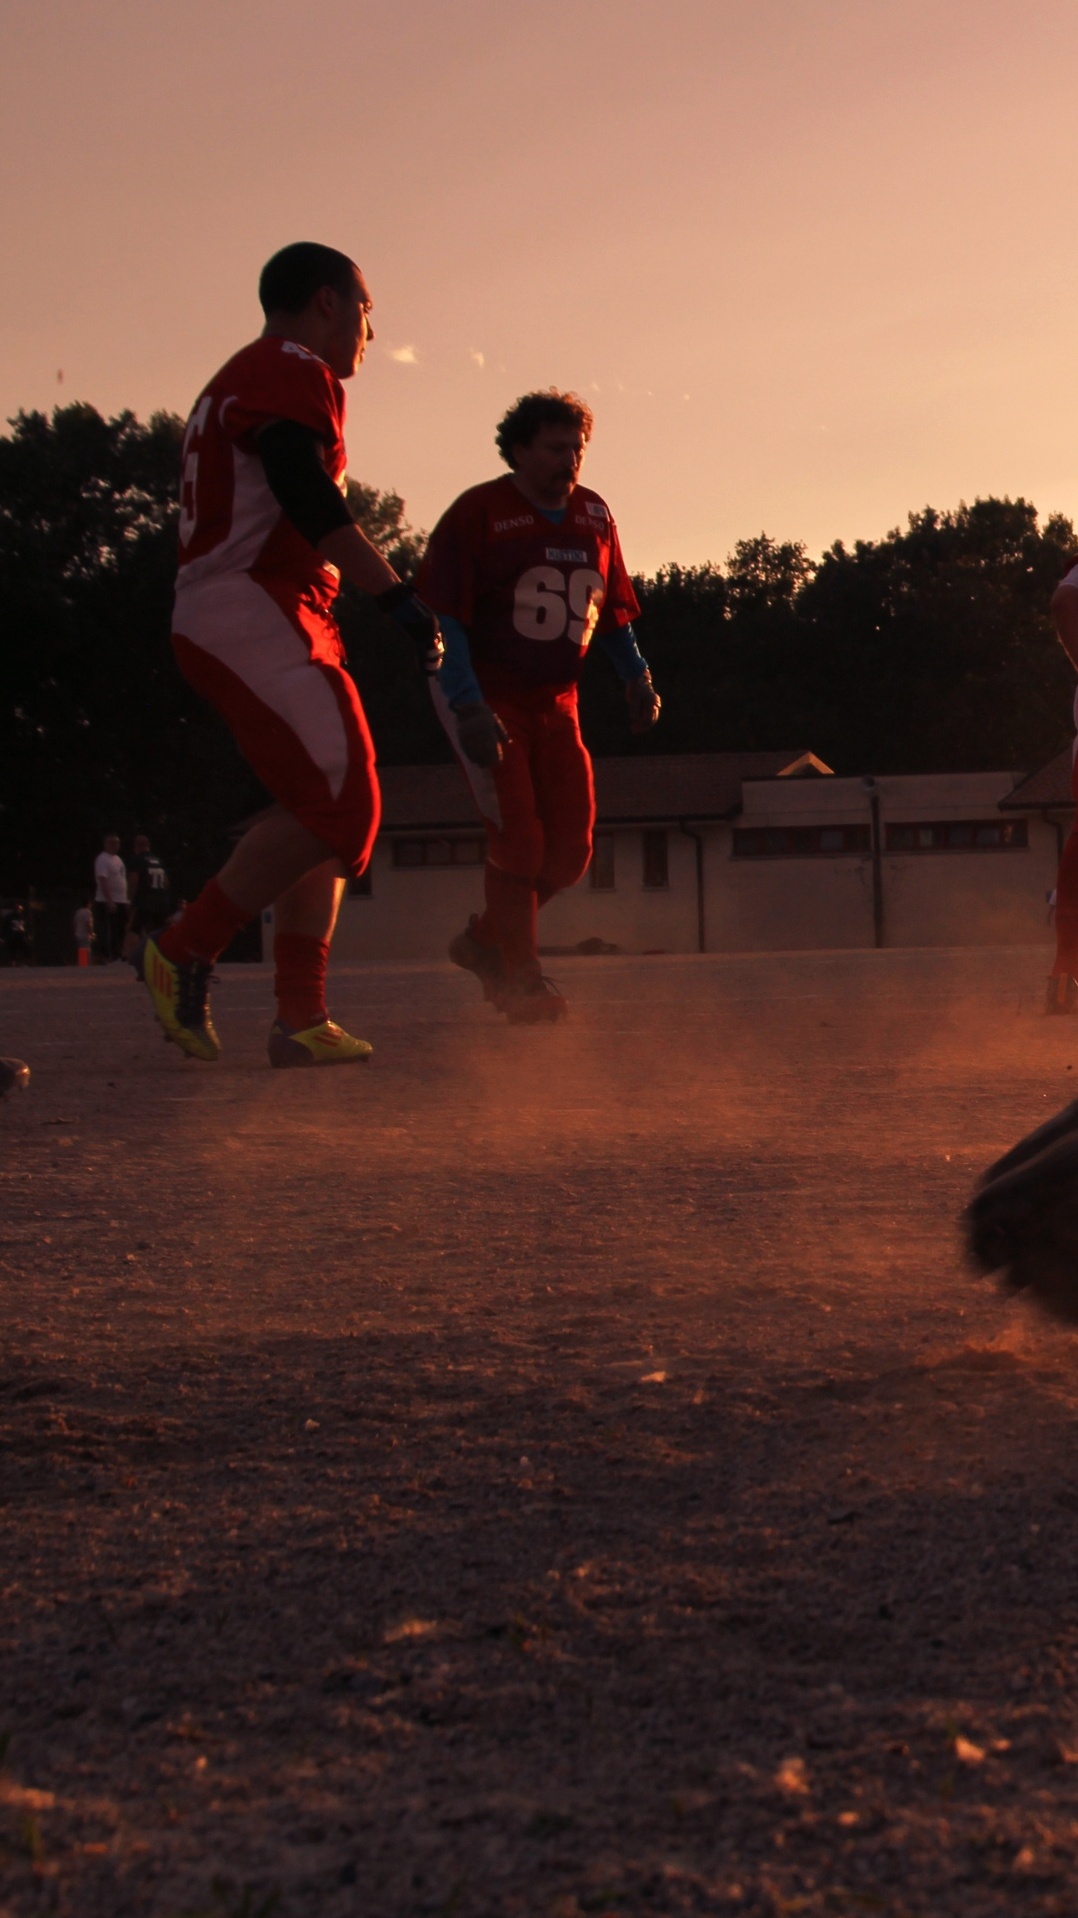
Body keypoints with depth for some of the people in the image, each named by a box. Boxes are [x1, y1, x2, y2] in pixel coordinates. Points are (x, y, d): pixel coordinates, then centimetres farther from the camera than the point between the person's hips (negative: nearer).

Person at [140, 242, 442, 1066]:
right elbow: (309, 498, -20)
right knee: (336, 800, -17)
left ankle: (301, 1019, 2)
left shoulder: (241, 379, 28)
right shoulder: (292, 369, -5)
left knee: (330, 812, 6)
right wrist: (398, 595, -21)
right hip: (254, 622, -11)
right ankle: (186, 951, -9)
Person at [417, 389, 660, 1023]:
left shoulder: (594, 515, 8)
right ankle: (522, 979, 0)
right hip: (486, 698, -6)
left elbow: (613, 609, 19)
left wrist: (637, 678, 6)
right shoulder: (478, 512, -11)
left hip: (555, 703, 6)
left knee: (571, 848, 2)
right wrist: (470, 707, -24)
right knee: (517, 835, -12)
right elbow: (443, 616, -15)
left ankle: (487, 939, 23)